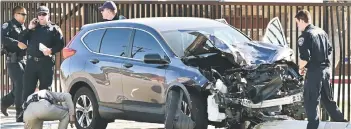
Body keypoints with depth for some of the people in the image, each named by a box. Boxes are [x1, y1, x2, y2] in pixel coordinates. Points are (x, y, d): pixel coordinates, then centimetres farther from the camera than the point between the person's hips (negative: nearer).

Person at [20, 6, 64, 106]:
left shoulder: (54, 28, 7)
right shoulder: (33, 28, 15)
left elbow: (60, 44, -1)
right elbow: (22, 41, 7)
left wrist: (51, 50, -19)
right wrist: (29, 29, -3)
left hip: (46, 63, -2)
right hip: (31, 62, 2)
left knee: (45, 89, 4)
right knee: (27, 90, -1)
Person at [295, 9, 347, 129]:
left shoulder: (305, 36, -15)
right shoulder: (322, 32, 10)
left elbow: (305, 57, -21)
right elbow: (330, 50, 18)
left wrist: (301, 68, -4)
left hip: (314, 71, -8)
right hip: (326, 69, 8)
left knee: (310, 101, 1)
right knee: (328, 99, 19)